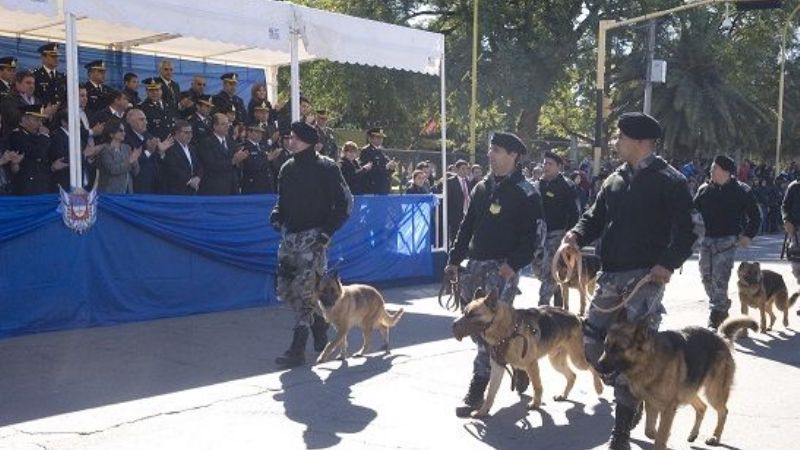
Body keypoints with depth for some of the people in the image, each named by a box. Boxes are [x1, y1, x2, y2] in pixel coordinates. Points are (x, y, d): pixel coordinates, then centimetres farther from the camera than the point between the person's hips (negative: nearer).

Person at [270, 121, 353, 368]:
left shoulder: (326, 168, -7)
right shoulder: (288, 168, 12)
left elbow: (345, 202, -6)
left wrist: (328, 231, -13)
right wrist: (277, 213, 2)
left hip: (313, 236, -7)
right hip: (290, 235, 7)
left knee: (305, 289, -11)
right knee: (286, 289, 9)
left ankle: (298, 350, -7)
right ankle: (320, 327, 30)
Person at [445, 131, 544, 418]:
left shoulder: (524, 192, -5)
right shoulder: (482, 187, 14)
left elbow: (534, 233, -9)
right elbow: (467, 226, 16)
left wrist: (514, 264, -19)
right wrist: (454, 260, 11)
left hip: (503, 267, -7)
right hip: (476, 264, 7)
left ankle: (477, 391, -5)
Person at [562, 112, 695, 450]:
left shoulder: (669, 181, -6)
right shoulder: (614, 180, 14)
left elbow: (685, 229, -11)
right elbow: (596, 217, 14)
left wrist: (669, 263, -25)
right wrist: (577, 235, -7)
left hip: (646, 277, -7)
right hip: (611, 275, 7)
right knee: (592, 342, 8)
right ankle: (632, 396, 32)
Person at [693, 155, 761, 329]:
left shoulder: (742, 191, -3)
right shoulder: (704, 189, 7)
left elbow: (755, 216, 5)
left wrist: (748, 236, -5)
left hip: (727, 241, -5)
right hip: (706, 240, 5)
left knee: (720, 280, -11)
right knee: (707, 278, 10)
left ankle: (715, 319, -6)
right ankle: (722, 308, 32)